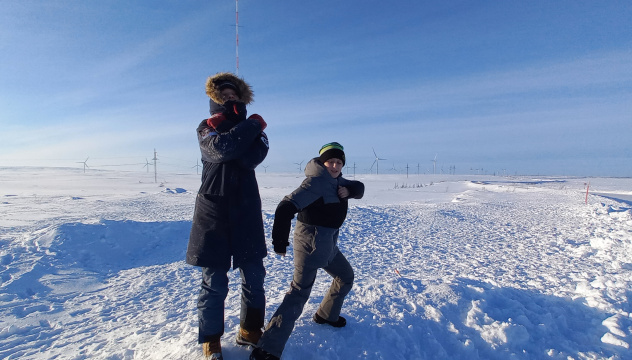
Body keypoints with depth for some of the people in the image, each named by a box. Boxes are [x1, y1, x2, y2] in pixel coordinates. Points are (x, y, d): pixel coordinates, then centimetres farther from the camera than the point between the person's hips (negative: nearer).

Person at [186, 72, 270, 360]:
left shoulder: (252, 129, 10)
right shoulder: (205, 128, 5)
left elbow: (251, 158, -12)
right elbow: (221, 149, -19)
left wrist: (225, 128, -12)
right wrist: (253, 124, -11)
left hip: (246, 212, 3)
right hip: (213, 211, -2)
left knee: (254, 277, 7)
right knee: (214, 282, 1)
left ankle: (250, 332, 29)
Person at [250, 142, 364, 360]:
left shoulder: (335, 181, 11)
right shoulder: (317, 181, -19)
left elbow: (359, 189, 9)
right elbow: (286, 207, -27)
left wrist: (349, 190, -15)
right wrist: (280, 240, -29)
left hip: (328, 242, 10)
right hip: (311, 240, -10)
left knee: (346, 277, 23)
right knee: (300, 291, -14)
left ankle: (327, 315, 43)